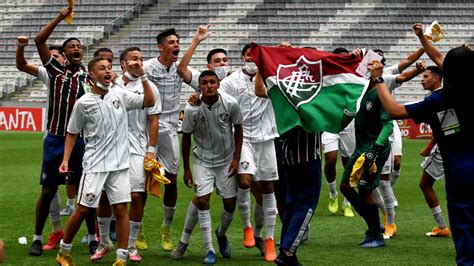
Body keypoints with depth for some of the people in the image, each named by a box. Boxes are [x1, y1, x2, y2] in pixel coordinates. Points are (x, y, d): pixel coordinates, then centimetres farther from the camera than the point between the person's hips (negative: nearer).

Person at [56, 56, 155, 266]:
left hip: (120, 164, 3)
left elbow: (149, 101, 2)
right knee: (84, 209, -1)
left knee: (121, 209, -1)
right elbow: (72, 133, 6)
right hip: (95, 164, -3)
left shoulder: (120, 95, 4)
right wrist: (65, 160, -2)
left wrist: (142, 76, -7)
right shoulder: (83, 103, -3)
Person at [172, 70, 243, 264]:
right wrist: (186, 169, -1)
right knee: (202, 199, -15)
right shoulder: (192, 109, -17)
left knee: (230, 203, 1)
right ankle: (209, 250, -6)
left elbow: (238, 129, 1)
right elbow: (186, 137, -4)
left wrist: (236, 158, -2)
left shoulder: (231, 104, -15)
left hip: (226, 160, 1)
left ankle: (221, 234, 34)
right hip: (203, 160, -1)